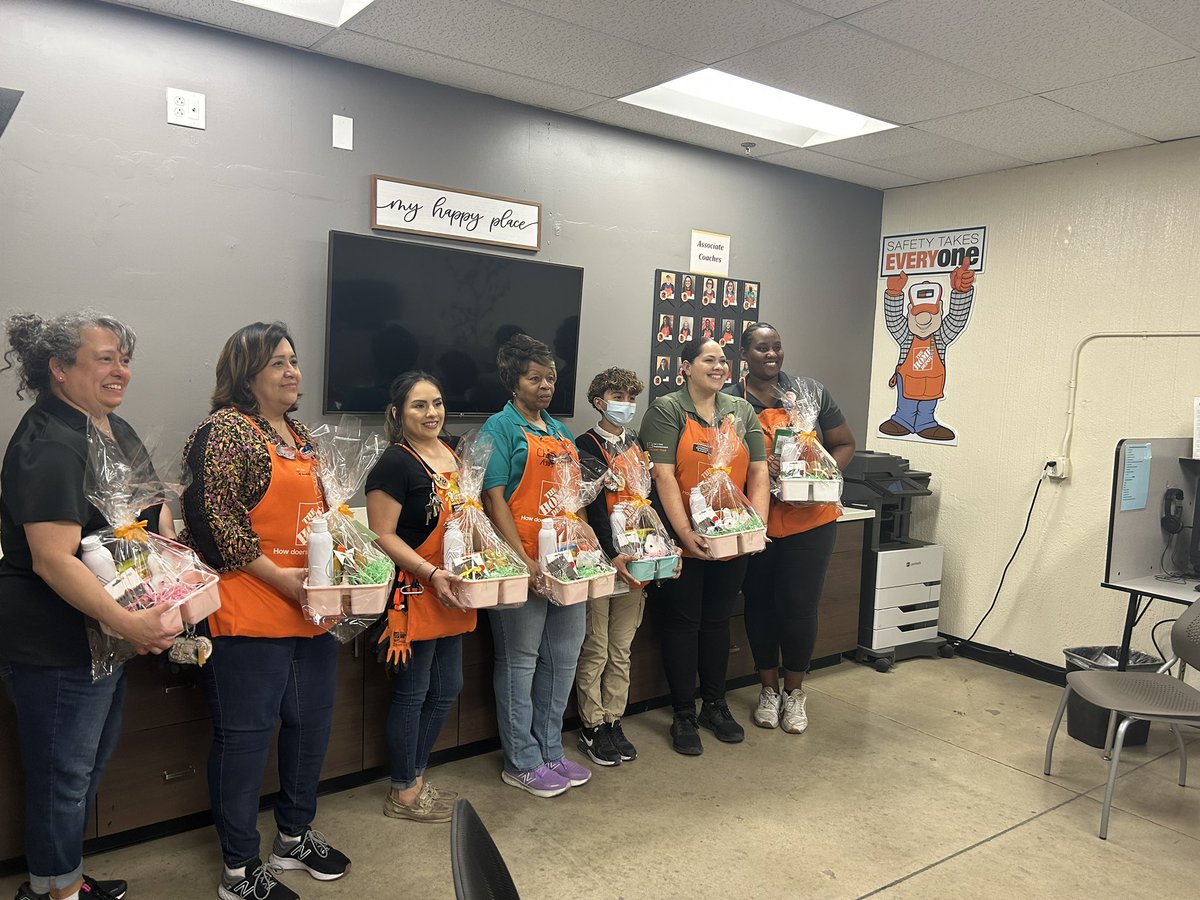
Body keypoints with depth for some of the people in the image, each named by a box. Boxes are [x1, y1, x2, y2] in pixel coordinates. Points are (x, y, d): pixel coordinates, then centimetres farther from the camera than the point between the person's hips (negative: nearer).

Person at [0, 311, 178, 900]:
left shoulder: (116, 429, 7)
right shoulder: (49, 447, -23)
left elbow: (152, 504, 20)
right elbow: (53, 559, -30)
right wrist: (127, 623, -32)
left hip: (112, 630, 10)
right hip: (57, 643, -10)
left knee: (93, 757, 23)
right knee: (62, 773, 8)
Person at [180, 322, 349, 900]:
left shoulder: (298, 432, 14)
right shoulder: (225, 430, -11)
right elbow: (215, 516, -19)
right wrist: (280, 577, -19)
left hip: (310, 610, 9)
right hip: (251, 614, -8)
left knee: (311, 723, 17)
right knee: (246, 735, 4)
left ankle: (295, 836, 37)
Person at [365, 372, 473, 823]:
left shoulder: (453, 454, 10)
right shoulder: (395, 464, -14)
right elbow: (383, 535, -18)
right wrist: (432, 574, -26)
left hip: (452, 596, 8)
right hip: (415, 594, -8)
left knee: (446, 689, 16)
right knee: (412, 692, 5)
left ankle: (417, 776, 34)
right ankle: (403, 793, 22)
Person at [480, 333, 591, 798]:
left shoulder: (561, 431, 15)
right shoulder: (500, 428, -6)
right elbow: (494, 500, -13)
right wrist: (524, 561, -19)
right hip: (523, 564, -7)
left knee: (563, 657, 14)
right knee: (520, 662, 5)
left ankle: (550, 751, 30)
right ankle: (521, 761, 18)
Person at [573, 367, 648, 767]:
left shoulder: (637, 446, 14)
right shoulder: (586, 446, -5)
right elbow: (593, 504, -14)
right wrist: (613, 554, -22)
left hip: (634, 558, 6)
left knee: (621, 649, 13)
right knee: (595, 650, 4)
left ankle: (613, 720, 24)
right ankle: (592, 727, 16)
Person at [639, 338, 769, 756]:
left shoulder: (742, 412, 9)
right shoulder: (666, 411, -6)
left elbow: (758, 472, 6)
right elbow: (664, 476, -14)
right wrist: (685, 533, -20)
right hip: (683, 541, -4)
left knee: (717, 621, 16)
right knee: (682, 623, 6)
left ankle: (715, 705, 31)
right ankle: (684, 716, 19)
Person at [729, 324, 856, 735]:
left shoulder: (811, 391, 3)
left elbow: (844, 444, 9)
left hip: (809, 520, 0)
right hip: (754, 523, 0)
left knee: (799, 606, 2)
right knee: (760, 605, 10)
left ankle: (795, 691, 24)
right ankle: (768, 689, 30)